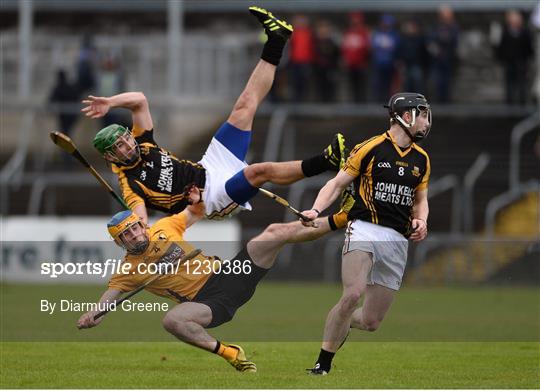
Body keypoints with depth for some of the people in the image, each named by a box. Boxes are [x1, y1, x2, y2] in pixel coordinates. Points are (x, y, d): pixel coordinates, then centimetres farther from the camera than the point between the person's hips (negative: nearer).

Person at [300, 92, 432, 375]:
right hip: (365, 229, -5)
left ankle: (339, 324, 36)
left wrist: (420, 221, 6)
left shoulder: (421, 159, 16)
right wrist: (316, 210, -14)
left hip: (397, 240, 5)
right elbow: (337, 184, 2)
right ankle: (322, 365, -17)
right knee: (353, 294, -28)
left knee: (371, 321, 0)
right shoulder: (370, 149, -1)